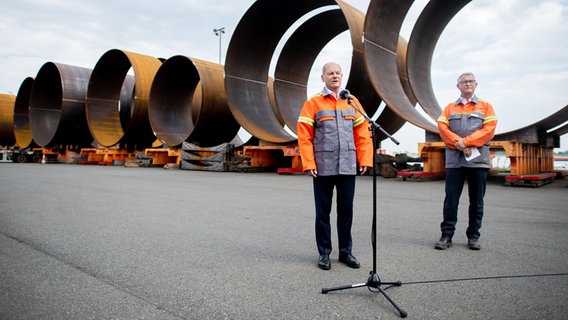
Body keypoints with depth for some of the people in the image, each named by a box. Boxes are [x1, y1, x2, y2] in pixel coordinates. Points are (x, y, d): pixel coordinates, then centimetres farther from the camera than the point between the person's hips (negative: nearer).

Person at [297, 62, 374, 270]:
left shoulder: (352, 102, 11)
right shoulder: (313, 103, 2)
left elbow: (363, 133, 8)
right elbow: (304, 136, -4)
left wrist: (365, 159, 0)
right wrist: (308, 163, -11)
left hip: (348, 167, 3)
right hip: (323, 168, -2)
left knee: (346, 211, 10)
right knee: (323, 212, 7)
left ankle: (345, 252, 24)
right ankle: (324, 253, 19)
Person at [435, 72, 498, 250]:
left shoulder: (486, 107, 12)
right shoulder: (450, 108, 15)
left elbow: (489, 129, -2)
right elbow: (442, 127, 1)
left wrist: (466, 141, -13)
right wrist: (458, 143, -14)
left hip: (478, 160, 0)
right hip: (454, 160, 0)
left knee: (476, 201, 5)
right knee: (451, 199, -1)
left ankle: (473, 236, 15)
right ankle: (446, 235, 4)